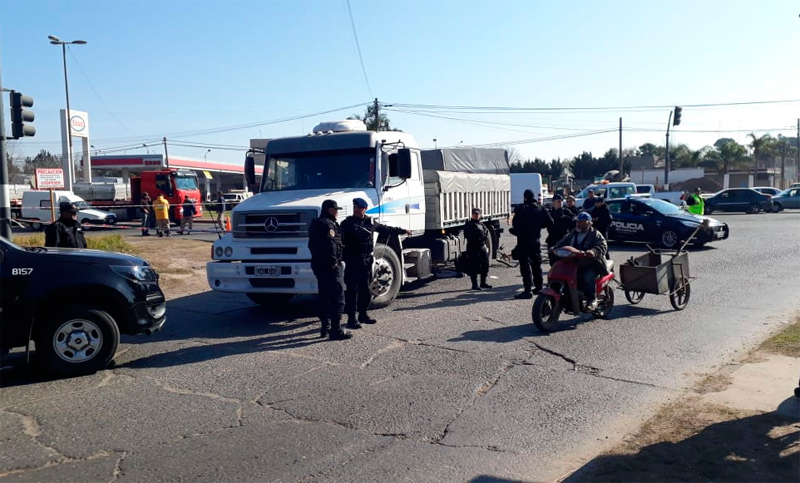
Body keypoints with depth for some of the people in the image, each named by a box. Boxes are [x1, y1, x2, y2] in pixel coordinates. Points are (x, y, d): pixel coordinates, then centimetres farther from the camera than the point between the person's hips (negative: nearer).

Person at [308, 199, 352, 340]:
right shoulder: (328, 224, -14)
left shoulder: (315, 224, 18)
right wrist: (333, 261, -18)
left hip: (318, 265, 11)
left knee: (324, 297, 17)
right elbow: (330, 245, -25)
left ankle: (325, 327, 24)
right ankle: (336, 330, -11)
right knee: (337, 297, -9)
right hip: (330, 266, -11)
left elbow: (312, 244, 22)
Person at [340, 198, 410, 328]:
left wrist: (402, 231, 36)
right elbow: (341, 240, -12)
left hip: (367, 259, 5)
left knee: (366, 288, 11)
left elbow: (385, 229, 27)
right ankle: (351, 317, -2)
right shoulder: (347, 223, -4)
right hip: (352, 260, -5)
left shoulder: (370, 222, 12)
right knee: (352, 289, -6)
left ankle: (363, 314, 24)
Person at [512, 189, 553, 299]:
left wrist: (517, 232, 1)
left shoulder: (521, 208, -11)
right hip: (536, 240, 6)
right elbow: (550, 222, 7)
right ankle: (539, 286, 28)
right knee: (537, 264, 19)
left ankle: (527, 290, -14)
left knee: (525, 265, -8)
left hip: (524, 241, -6)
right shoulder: (540, 209, 6)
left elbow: (516, 223, -16)